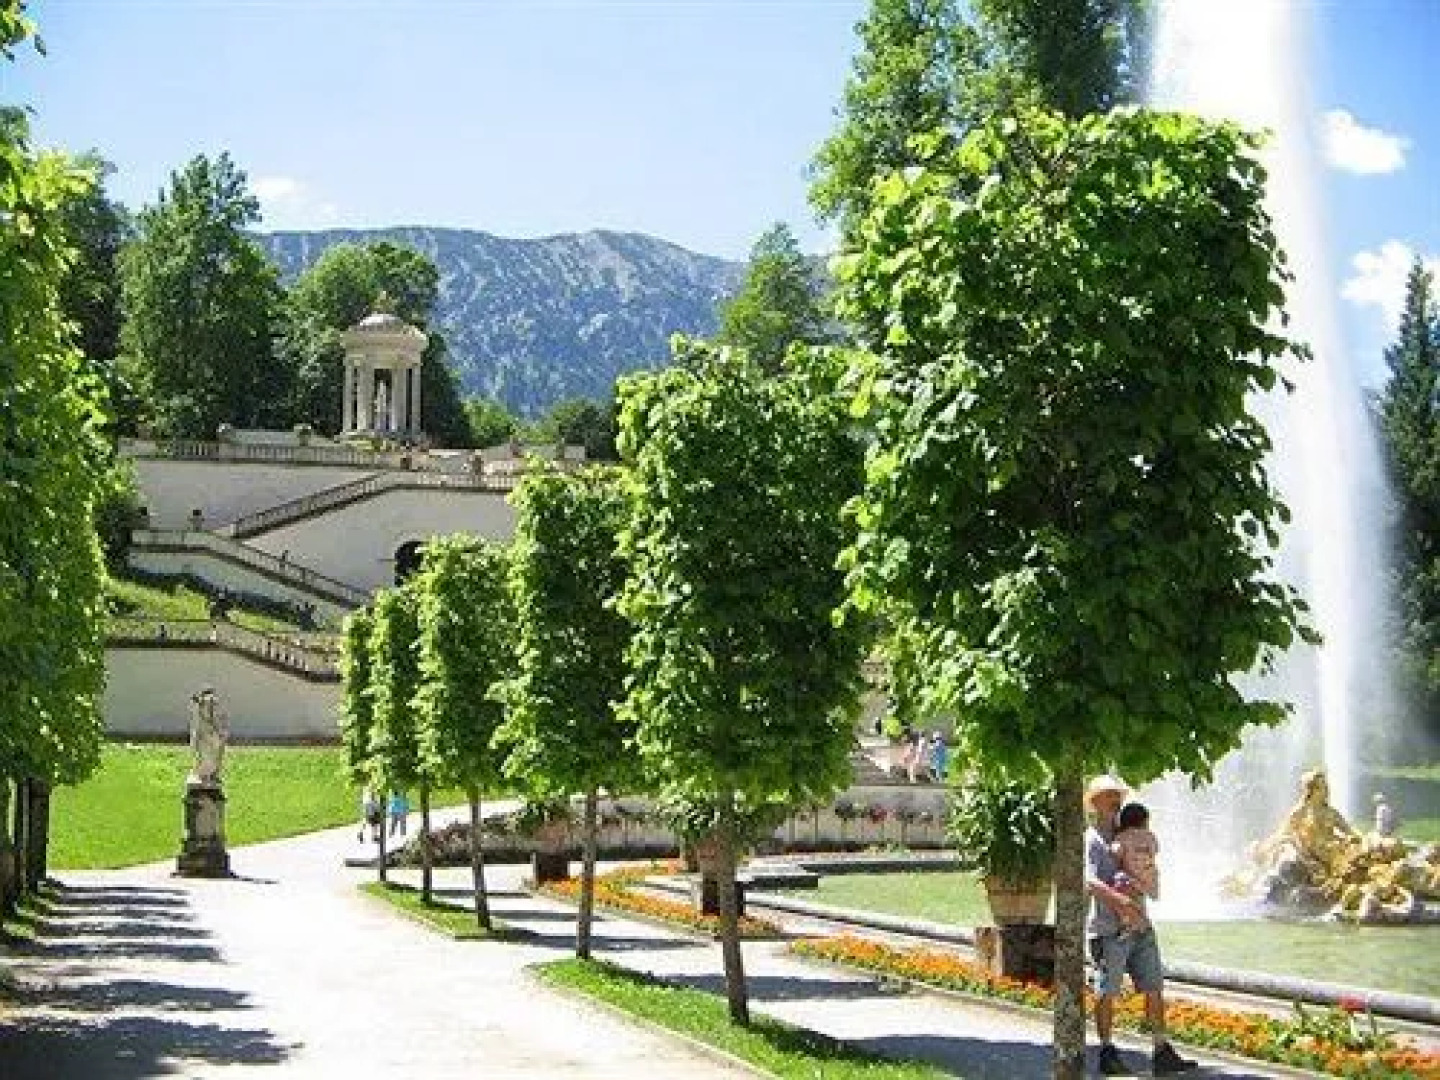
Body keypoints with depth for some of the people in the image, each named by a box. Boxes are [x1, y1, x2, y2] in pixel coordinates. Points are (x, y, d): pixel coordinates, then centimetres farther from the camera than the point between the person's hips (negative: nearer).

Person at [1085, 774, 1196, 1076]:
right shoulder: (1091, 840, -6)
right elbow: (1089, 882, -21)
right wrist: (1122, 902, -33)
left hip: (1139, 928, 7)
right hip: (1109, 929, -7)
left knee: (1155, 988, 4)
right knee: (1107, 993, 1)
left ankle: (1161, 1053, 8)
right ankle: (1107, 1054, 10)